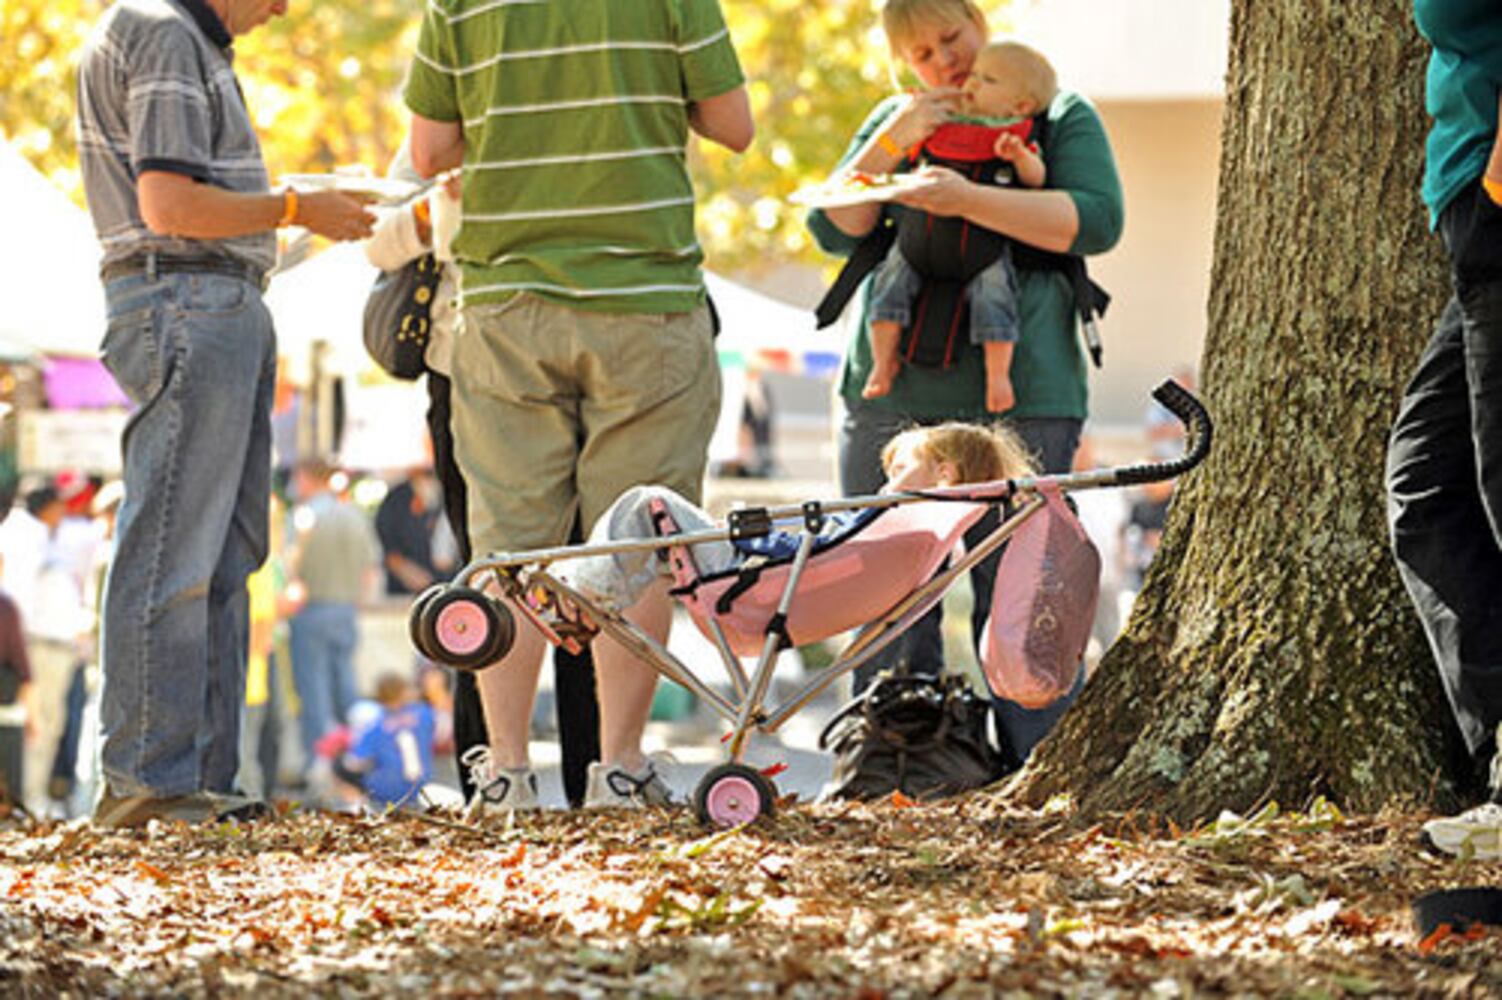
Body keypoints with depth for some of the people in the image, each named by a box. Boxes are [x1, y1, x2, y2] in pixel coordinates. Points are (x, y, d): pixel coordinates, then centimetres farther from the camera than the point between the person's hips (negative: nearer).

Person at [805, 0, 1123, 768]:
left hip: (1016, 396, -4)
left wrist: (968, 200, -18)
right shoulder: (894, 121, 20)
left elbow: (1096, 221, -9)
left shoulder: (1062, 118, 8)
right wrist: (892, 144, -4)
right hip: (889, 392, 4)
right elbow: (834, 229, 10)